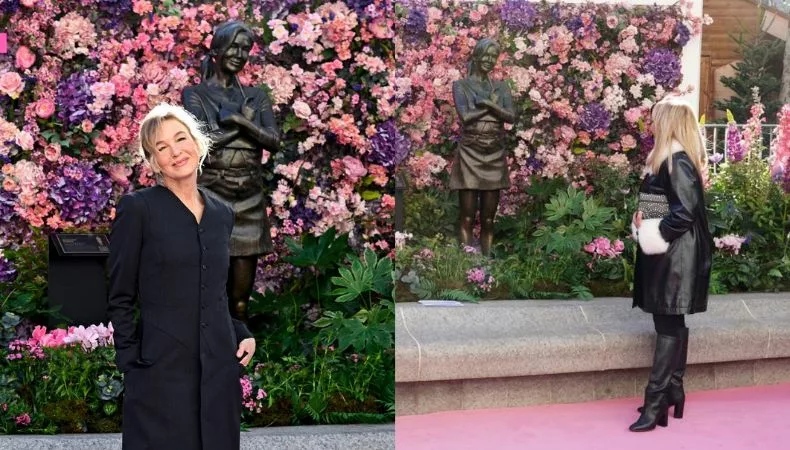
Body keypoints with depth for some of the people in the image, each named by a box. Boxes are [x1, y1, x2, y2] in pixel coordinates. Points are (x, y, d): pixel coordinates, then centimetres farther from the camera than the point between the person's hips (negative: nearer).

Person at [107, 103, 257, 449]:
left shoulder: (222, 214, 11)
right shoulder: (137, 208, -5)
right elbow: (120, 298, -3)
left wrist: (242, 335, 6)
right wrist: (132, 363, -9)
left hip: (220, 366, 5)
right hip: (161, 369, -5)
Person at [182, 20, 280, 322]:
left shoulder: (256, 97, 14)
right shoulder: (195, 94, 4)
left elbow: (274, 142, 1)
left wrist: (239, 120, -12)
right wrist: (245, 124, -4)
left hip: (249, 197, 3)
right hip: (210, 194, -3)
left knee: (243, 285, 5)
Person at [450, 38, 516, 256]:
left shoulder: (501, 87, 14)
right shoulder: (460, 85, 5)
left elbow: (511, 116, -1)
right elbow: (465, 116, -10)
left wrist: (488, 104, -12)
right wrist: (493, 106, -3)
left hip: (494, 156, 3)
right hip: (469, 154, -3)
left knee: (488, 219, 5)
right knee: (467, 218, -5)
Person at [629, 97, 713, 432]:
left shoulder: (677, 161, -17)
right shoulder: (667, 159, 14)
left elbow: (686, 211, -23)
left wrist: (653, 232, -16)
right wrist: (644, 221, 4)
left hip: (676, 256, -10)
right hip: (667, 252, 10)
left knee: (668, 326, -8)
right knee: (672, 324, 14)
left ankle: (656, 402, -7)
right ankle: (674, 392, 21)